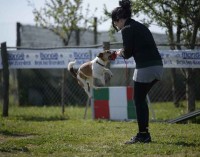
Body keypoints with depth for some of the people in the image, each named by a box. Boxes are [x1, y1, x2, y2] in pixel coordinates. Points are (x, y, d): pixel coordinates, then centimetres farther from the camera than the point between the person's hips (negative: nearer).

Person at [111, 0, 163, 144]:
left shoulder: (127, 29, -6)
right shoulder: (141, 26, 20)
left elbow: (128, 53, -7)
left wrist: (120, 53, 14)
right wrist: (124, 52, 23)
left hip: (145, 68, -8)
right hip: (158, 66, 8)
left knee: (139, 100, 2)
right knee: (141, 98, 18)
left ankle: (143, 135, 2)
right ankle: (144, 133, 19)